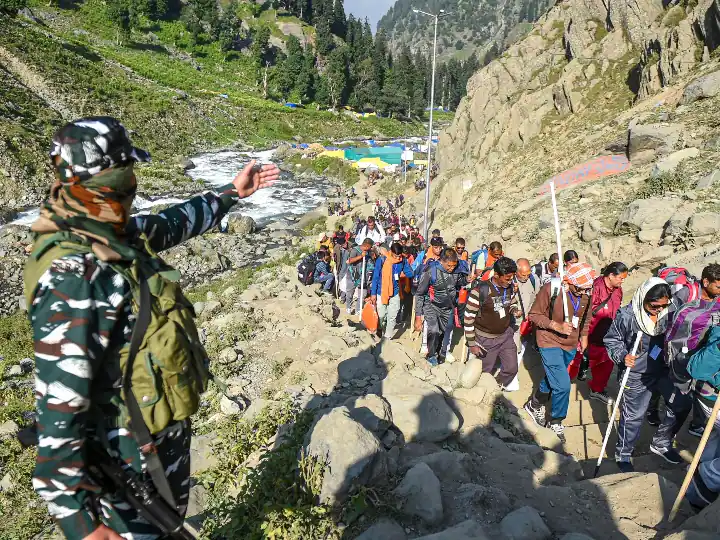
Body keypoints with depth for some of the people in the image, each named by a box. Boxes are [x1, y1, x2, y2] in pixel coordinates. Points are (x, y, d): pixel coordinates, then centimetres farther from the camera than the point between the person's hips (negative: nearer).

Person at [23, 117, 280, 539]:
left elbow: (175, 223, 14)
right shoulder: (73, 276, -33)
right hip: (132, 458, -8)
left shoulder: (115, 235, -6)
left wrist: (232, 193, 23)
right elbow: (58, 407, -32)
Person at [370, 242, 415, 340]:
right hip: (381, 292, -2)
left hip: (395, 292, 2)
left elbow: (410, 274, 5)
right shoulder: (382, 259, -16)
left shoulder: (403, 260, -7)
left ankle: (388, 337, 19)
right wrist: (373, 293, -8)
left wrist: (401, 274, -12)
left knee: (392, 317, 6)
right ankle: (381, 334, 32)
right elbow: (375, 277, -10)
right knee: (381, 316, 10)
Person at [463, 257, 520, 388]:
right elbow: (468, 318, -18)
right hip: (486, 339, -5)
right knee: (485, 372, 10)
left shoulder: (510, 288, -6)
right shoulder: (480, 290, -24)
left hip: (506, 335, 5)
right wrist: (472, 344, -15)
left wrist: (514, 310, -10)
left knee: (511, 368, 14)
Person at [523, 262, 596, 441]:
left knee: (553, 378, 22)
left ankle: (535, 404, 48)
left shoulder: (586, 293, -8)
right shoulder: (550, 289, -25)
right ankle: (556, 422, 15)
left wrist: (583, 336, 16)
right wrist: (557, 326, -27)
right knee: (562, 385, -9)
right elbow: (534, 315, -17)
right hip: (550, 342, -6)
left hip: (570, 345, 6)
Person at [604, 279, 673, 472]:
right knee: (633, 416, 4)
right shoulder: (627, 316, -21)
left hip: (663, 370, 5)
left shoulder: (667, 313, -7)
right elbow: (611, 340, -9)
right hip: (636, 375, -5)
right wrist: (622, 356, -24)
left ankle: (660, 442, 38)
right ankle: (623, 455, 25)